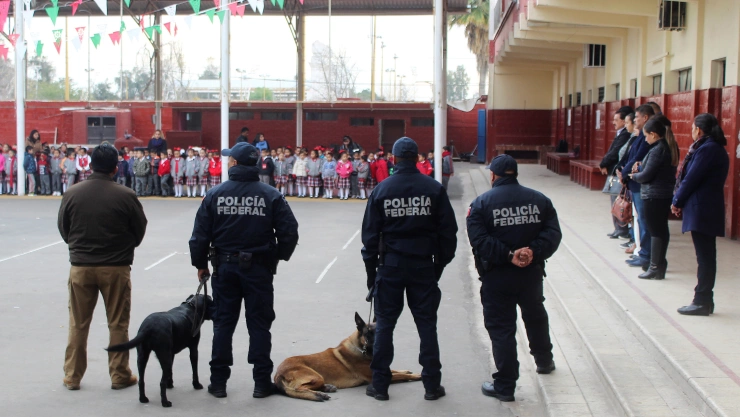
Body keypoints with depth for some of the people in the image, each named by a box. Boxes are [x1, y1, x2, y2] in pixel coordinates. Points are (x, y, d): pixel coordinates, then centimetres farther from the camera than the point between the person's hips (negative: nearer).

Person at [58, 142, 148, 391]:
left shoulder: (72, 194, -5)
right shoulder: (125, 196, -12)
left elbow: (64, 230, 5)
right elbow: (140, 230, 0)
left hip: (81, 266, 2)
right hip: (116, 268, -2)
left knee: (78, 324, 13)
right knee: (118, 324, 9)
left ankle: (72, 376, 19)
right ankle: (119, 375, 15)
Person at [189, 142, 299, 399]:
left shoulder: (215, 194, -4)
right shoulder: (271, 195, -6)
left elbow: (200, 235, -3)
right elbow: (289, 231, -7)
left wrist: (200, 264, 11)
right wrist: (279, 256, 10)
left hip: (225, 267, 1)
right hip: (259, 268, -1)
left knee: (223, 324, 10)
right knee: (259, 325, 6)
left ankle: (218, 382, 15)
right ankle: (261, 382, 9)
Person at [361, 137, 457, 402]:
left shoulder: (382, 190, -3)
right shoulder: (434, 189, -4)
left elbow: (370, 233, 0)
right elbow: (448, 230, -2)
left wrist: (371, 268, 8)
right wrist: (441, 263, 8)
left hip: (391, 263, 0)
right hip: (423, 264, 0)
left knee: (384, 323, 8)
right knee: (426, 323, 7)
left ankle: (379, 384, 11)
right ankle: (432, 385, 11)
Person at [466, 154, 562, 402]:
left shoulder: (482, 203, -7)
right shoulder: (539, 199, 2)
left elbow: (479, 240, -18)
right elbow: (553, 233, -8)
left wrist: (508, 255, -20)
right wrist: (534, 252, -18)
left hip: (497, 276, -4)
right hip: (532, 273, 4)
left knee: (501, 328, 2)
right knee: (535, 316, 27)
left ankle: (504, 386, 4)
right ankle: (544, 361, 47)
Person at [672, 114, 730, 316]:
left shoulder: (707, 149, -16)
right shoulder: (715, 148, 16)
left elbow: (692, 178, -17)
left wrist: (677, 202, -4)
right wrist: (681, 201, 9)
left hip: (702, 208, -10)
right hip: (709, 208, 10)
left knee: (704, 257, -5)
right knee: (706, 256, 12)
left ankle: (702, 302, -1)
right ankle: (704, 299, 18)